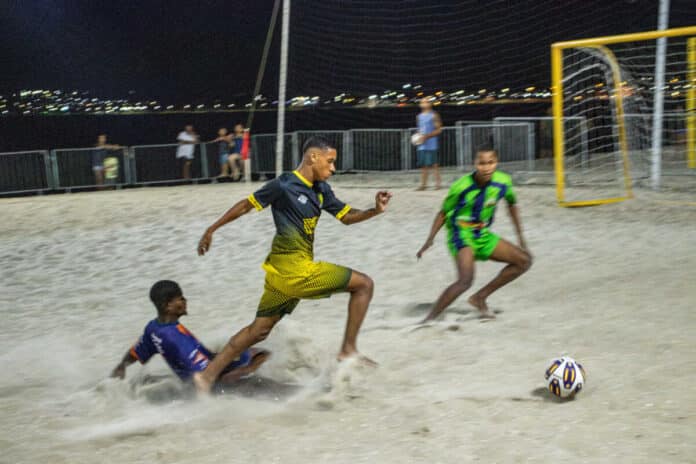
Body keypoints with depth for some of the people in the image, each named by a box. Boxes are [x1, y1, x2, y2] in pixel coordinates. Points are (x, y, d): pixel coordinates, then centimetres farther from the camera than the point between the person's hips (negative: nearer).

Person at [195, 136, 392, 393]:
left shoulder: (321, 190, 11)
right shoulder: (284, 185, -12)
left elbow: (347, 216, 15)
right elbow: (246, 205, -3)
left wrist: (375, 210, -3)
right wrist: (212, 229, 4)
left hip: (284, 273, 9)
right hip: (294, 269, -9)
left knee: (260, 329, 14)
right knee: (364, 284, -2)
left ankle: (208, 374, 17)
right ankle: (348, 349, 2)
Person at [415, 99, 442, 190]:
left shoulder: (434, 116, -3)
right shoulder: (419, 116, 16)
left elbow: (439, 130, -8)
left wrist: (427, 136, -16)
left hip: (431, 145, -6)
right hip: (421, 145, 6)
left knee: (433, 164, -7)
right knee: (423, 165, 6)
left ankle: (438, 183, -1)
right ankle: (423, 184, 10)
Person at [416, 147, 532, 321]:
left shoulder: (503, 182, -9)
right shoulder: (461, 186, -21)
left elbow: (512, 204, 12)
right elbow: (444, 212, -6)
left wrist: (520, 237, 13)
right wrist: (430, 240, -12)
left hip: (482, 235, 7)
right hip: (461, 234, -6)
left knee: (524, 261, 4)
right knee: (465, 280, -29)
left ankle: (480, 297, 8)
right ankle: (429, 319, -20)